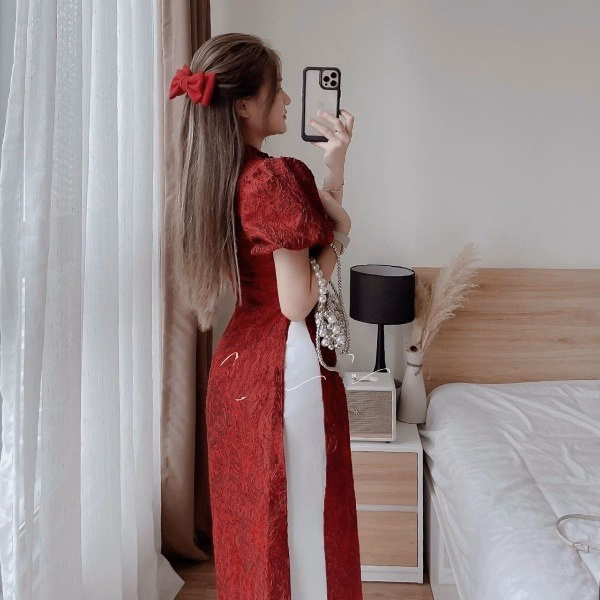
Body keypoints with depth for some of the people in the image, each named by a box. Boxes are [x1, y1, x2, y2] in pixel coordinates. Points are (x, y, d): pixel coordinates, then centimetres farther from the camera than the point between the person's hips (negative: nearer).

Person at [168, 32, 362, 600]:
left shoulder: (217, 177, 7)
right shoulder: (277, 177, -19)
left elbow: (317, 214, 15)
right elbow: (298, 304, -19)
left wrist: (333, 164, 8)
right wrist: (335, 239, -7)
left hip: (237, 360, 9)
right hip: (286, 365, -9)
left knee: (248, 519, 22)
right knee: (299, 520, 7)